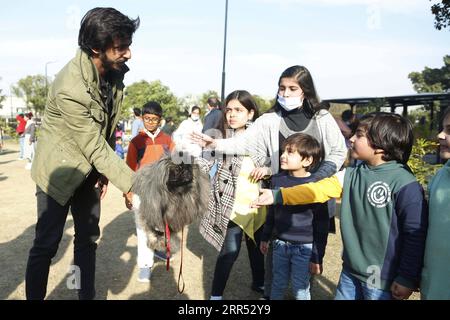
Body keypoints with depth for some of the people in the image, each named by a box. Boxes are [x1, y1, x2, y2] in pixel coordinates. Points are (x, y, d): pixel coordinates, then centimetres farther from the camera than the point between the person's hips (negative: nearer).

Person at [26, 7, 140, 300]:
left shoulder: (114, 72, -9)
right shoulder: (70, 88, -32)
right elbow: (95, 147, -28)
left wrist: (104, 172, 2)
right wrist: (132, 185, -27)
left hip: (89, 169, 7)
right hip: (58, 169, -6)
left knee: (88, 237, 14)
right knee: (47, 243, 2)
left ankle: (87, 295, 29)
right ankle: (34, 296, 23)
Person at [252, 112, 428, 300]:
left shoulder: (405, 185, -18)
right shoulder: (350, 176, 0)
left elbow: (415, 235, -15)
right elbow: (316, 190, 1)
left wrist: (408, 278, -9)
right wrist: (278, 196, -3)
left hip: (382, 279, -5)